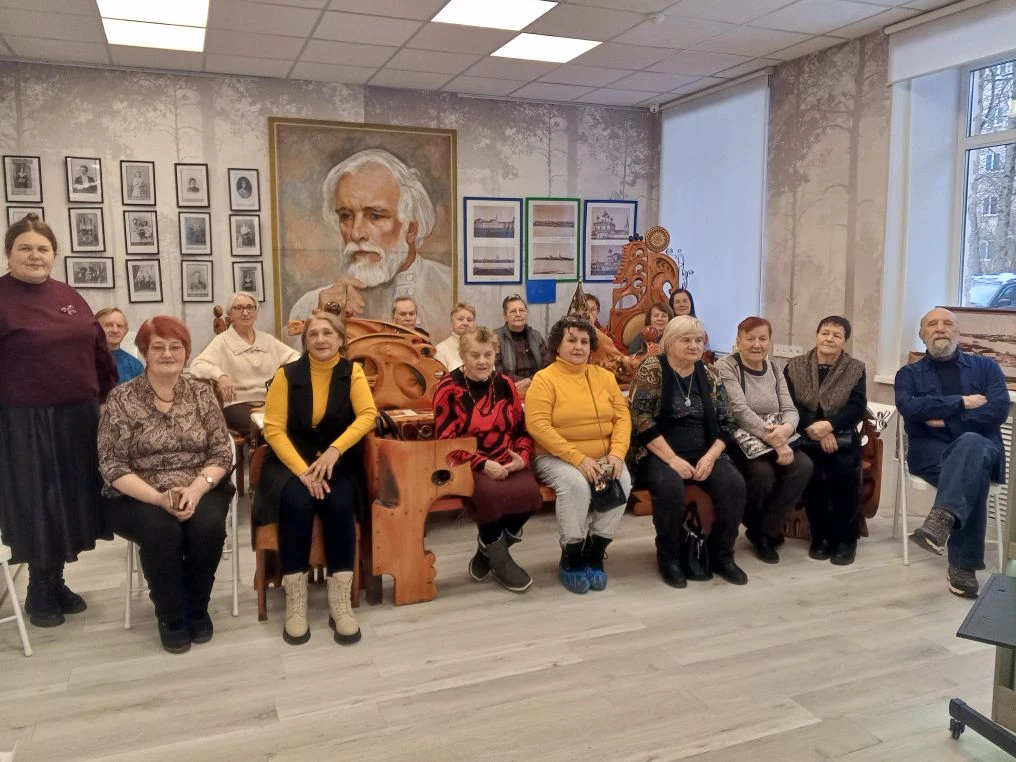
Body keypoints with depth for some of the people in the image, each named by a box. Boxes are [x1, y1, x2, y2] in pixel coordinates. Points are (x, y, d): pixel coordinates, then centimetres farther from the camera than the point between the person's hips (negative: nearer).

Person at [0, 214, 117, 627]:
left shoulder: (68, 296, 9)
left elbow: (98, 350, 12)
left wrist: (110, 397, 11)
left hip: (78, 416, 6)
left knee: (71, 499, 14)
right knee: (37, 504, 5)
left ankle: (55, 581, 31)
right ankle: (39, 591, 23)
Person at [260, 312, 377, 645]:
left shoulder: (352, 372, 2)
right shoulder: (287, 375, -2)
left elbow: (368, 415, -11)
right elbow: (273, 429, -8)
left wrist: (334, 450, -26)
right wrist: (302, 470, -22)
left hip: (338, 462, 1)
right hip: (290, 461, -1)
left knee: (340, 502, -29)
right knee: (297, 500, -31)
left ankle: (340, 601, -20)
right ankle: (295, 601, -19)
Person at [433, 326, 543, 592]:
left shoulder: (505, 384, 9)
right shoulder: (448, 388, -5)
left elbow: (522, 429, 14)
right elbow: (445, 440, -9)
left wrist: (522, 457, -7)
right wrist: (483, 464, -19)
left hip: (507, 463, 4)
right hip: (467, 464, -4)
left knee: (530, 492, -27)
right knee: (491, 494, -36)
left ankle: (489, 547, 0)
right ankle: (499, 559, -6)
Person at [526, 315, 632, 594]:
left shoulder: (605, 376, 10)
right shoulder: (544, 379, -5)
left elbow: (622, 417, 6)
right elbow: (538, 426, -16)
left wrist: (617, 453, -13)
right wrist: (578, 458, -22)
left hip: (603, 457, 4)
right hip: (557, 457, -4)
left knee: (622, 481, -25)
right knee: (575, 484, -33)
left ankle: (595, 552, -7)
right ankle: (570, 557, -11)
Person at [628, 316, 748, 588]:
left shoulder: (710, 374, 10)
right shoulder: (651, 369, -5)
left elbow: (726, 424, 7)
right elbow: (641, 421, -14)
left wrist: (710, 457, -10)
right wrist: (672, 459, -20)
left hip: (704, 453, 5)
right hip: (660, 453, -4)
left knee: (734, 484, -22)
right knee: (670, 487, -34)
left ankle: (721, 555, -2)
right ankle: (668, 557, -10)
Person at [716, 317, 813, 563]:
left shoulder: (774, 370, 12)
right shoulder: (725, 368, -8)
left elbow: (789, 409, 2)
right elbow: (740, 411, -20)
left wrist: (786, 429, -24)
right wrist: (775, 440, -30)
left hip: (776, 441, 6)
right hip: (739, 441, -6)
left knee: (803, 465, -21)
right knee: (763, 472, -33)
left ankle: (766, 530, -5)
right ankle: (756, 528, 0)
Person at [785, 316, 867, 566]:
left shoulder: (856, 369, 9)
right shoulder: (795, 366, 8)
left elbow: (857, 407, -3)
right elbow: (789, 405, -3)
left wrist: (829, 425, -21)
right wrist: (816, 429, -18)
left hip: (841, 437, 1)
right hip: (805, 437, 0)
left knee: (845, 471, -29)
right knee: (809, 471, -29)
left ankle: (845, 538, -8)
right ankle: (820, 536, -8)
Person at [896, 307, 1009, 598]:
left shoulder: (986, 367, 16)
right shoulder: (909, 373, 15)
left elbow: (998, 410, -2)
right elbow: (909, 408, -8)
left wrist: (945, 420, -7)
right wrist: (961, 402, -8)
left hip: (981, 447, 0)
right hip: (930, 451, 0)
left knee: (970, 444, -38)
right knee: (973, 473, -34)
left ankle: (941, 520, -58)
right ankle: (963, 564, -36)